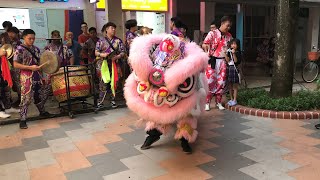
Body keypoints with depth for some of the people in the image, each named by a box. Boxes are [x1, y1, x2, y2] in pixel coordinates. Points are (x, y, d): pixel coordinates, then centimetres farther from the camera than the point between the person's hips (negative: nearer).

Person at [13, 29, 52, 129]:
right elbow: (15, 64, -12)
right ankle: (22, 119, 4)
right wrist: (30, 67, -20)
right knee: (26, 98, -6)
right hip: (27, 77, -6)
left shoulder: (36, 49, 11)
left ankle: (42, 111, 36)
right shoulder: (20, 49, -8)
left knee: (44, 92, 14)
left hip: (38, 76, 7)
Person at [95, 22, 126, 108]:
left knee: (113, 82, 2)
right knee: (103, 82, -5)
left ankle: (113, 100, 14)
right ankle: (100, 101, 3)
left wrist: (117, 57, -16)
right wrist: (102, 55, -16)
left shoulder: (118, 41, 8)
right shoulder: (101, 41, 7)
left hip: (114, 64, 1)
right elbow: (96, 52, 4)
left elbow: (123, 52, 3)